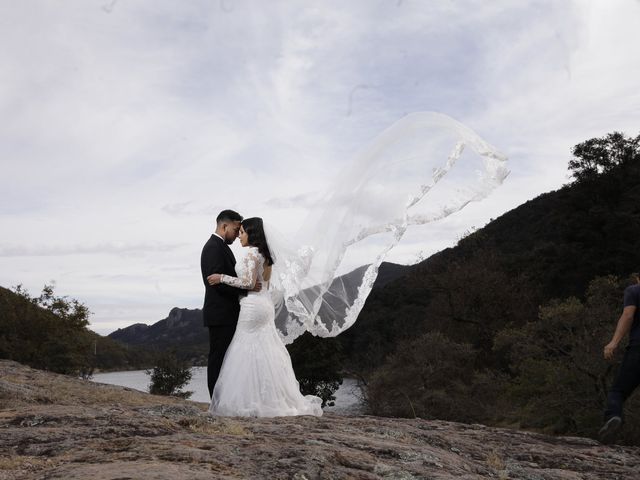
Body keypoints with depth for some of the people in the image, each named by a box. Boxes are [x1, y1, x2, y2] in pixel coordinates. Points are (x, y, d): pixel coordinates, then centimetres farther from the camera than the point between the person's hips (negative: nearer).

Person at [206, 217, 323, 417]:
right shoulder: (264, 254, 15)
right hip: (264, 303, 9)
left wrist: (222, 278, -13)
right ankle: (273, 398, 13)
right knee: (264, 352, 11)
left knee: (250, 353, -3)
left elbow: (249, 283, -19)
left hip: (253, 306, -9)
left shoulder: (252, 253, -13)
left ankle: (253, 402, 0)